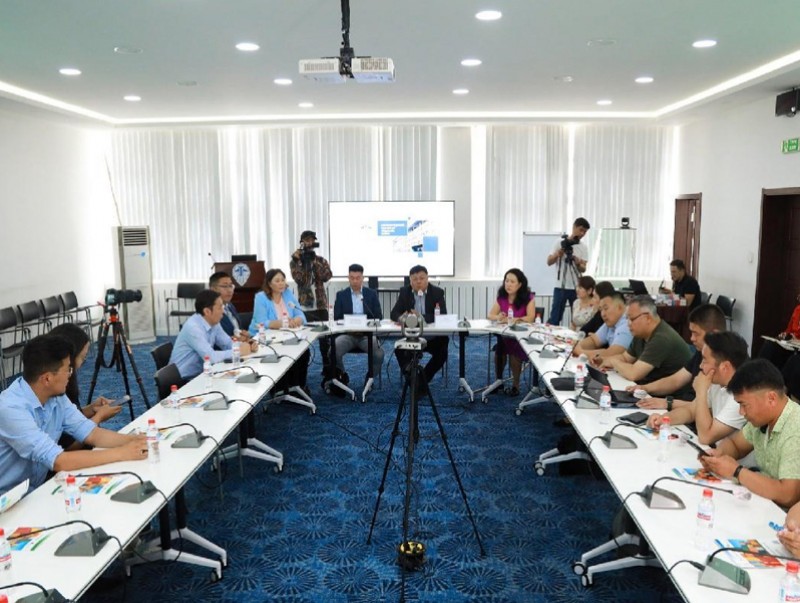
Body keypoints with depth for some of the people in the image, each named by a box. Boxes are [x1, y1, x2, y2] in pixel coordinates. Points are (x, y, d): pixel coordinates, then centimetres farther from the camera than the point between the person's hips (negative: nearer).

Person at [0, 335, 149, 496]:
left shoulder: (57, 397, -3)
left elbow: (92, 433, -1)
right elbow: (58, 461, -30)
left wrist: (135, 440, -17)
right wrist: (121, 453, -27)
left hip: (38, 489, 7)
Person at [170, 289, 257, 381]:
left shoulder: (213, 323, 1)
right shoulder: (193, 327, -24)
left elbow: (229, 344, 11)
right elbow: (210, 357, -30)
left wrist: (247, 346, -7)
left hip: (200, 374, 8)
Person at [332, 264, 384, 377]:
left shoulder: (372, 294, 9)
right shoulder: (341, 295, 9)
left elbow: (379, 317, 5)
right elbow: (336, 318, 5)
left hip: (367, 333, 0)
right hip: (347, 333, 0)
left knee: (379, 353, -29)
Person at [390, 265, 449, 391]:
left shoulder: (437, 292, -2)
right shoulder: (404, 292, 4)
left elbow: (443, 315, -14)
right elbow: (393, 313, -2)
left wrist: (422, 317, -29)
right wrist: (401, 317, -28)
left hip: (432, 337, -1)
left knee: (442, 352, -26)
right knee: (399, 349, -27)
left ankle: (423, 379, -5)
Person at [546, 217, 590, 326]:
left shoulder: (584, 247, 6)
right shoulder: (560, 243, 1)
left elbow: (583, 269, 0)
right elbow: (549, 262, 0)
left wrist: (578, 263, -21)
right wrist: (559, 253, -16)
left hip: (577, 288, 2)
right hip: (560, 287, -2)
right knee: (555, 318, -2)